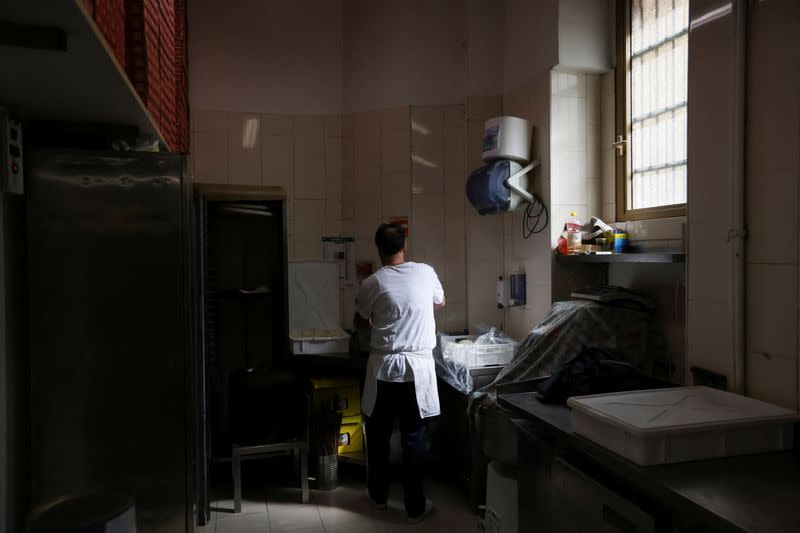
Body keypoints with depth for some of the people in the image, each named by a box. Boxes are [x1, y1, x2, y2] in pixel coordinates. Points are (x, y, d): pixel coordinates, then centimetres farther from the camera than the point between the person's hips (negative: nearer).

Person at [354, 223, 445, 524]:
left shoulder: (372, 283, -7)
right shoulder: (426, 272, -3)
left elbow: (359, 323, 8)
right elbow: (440, 304, 16)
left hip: (383, 367, 0)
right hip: (417, 367, 1)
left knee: (378, 435, 17)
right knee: (414, 438, 9)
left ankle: (378, 495, 33)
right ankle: (415, 507, 17)